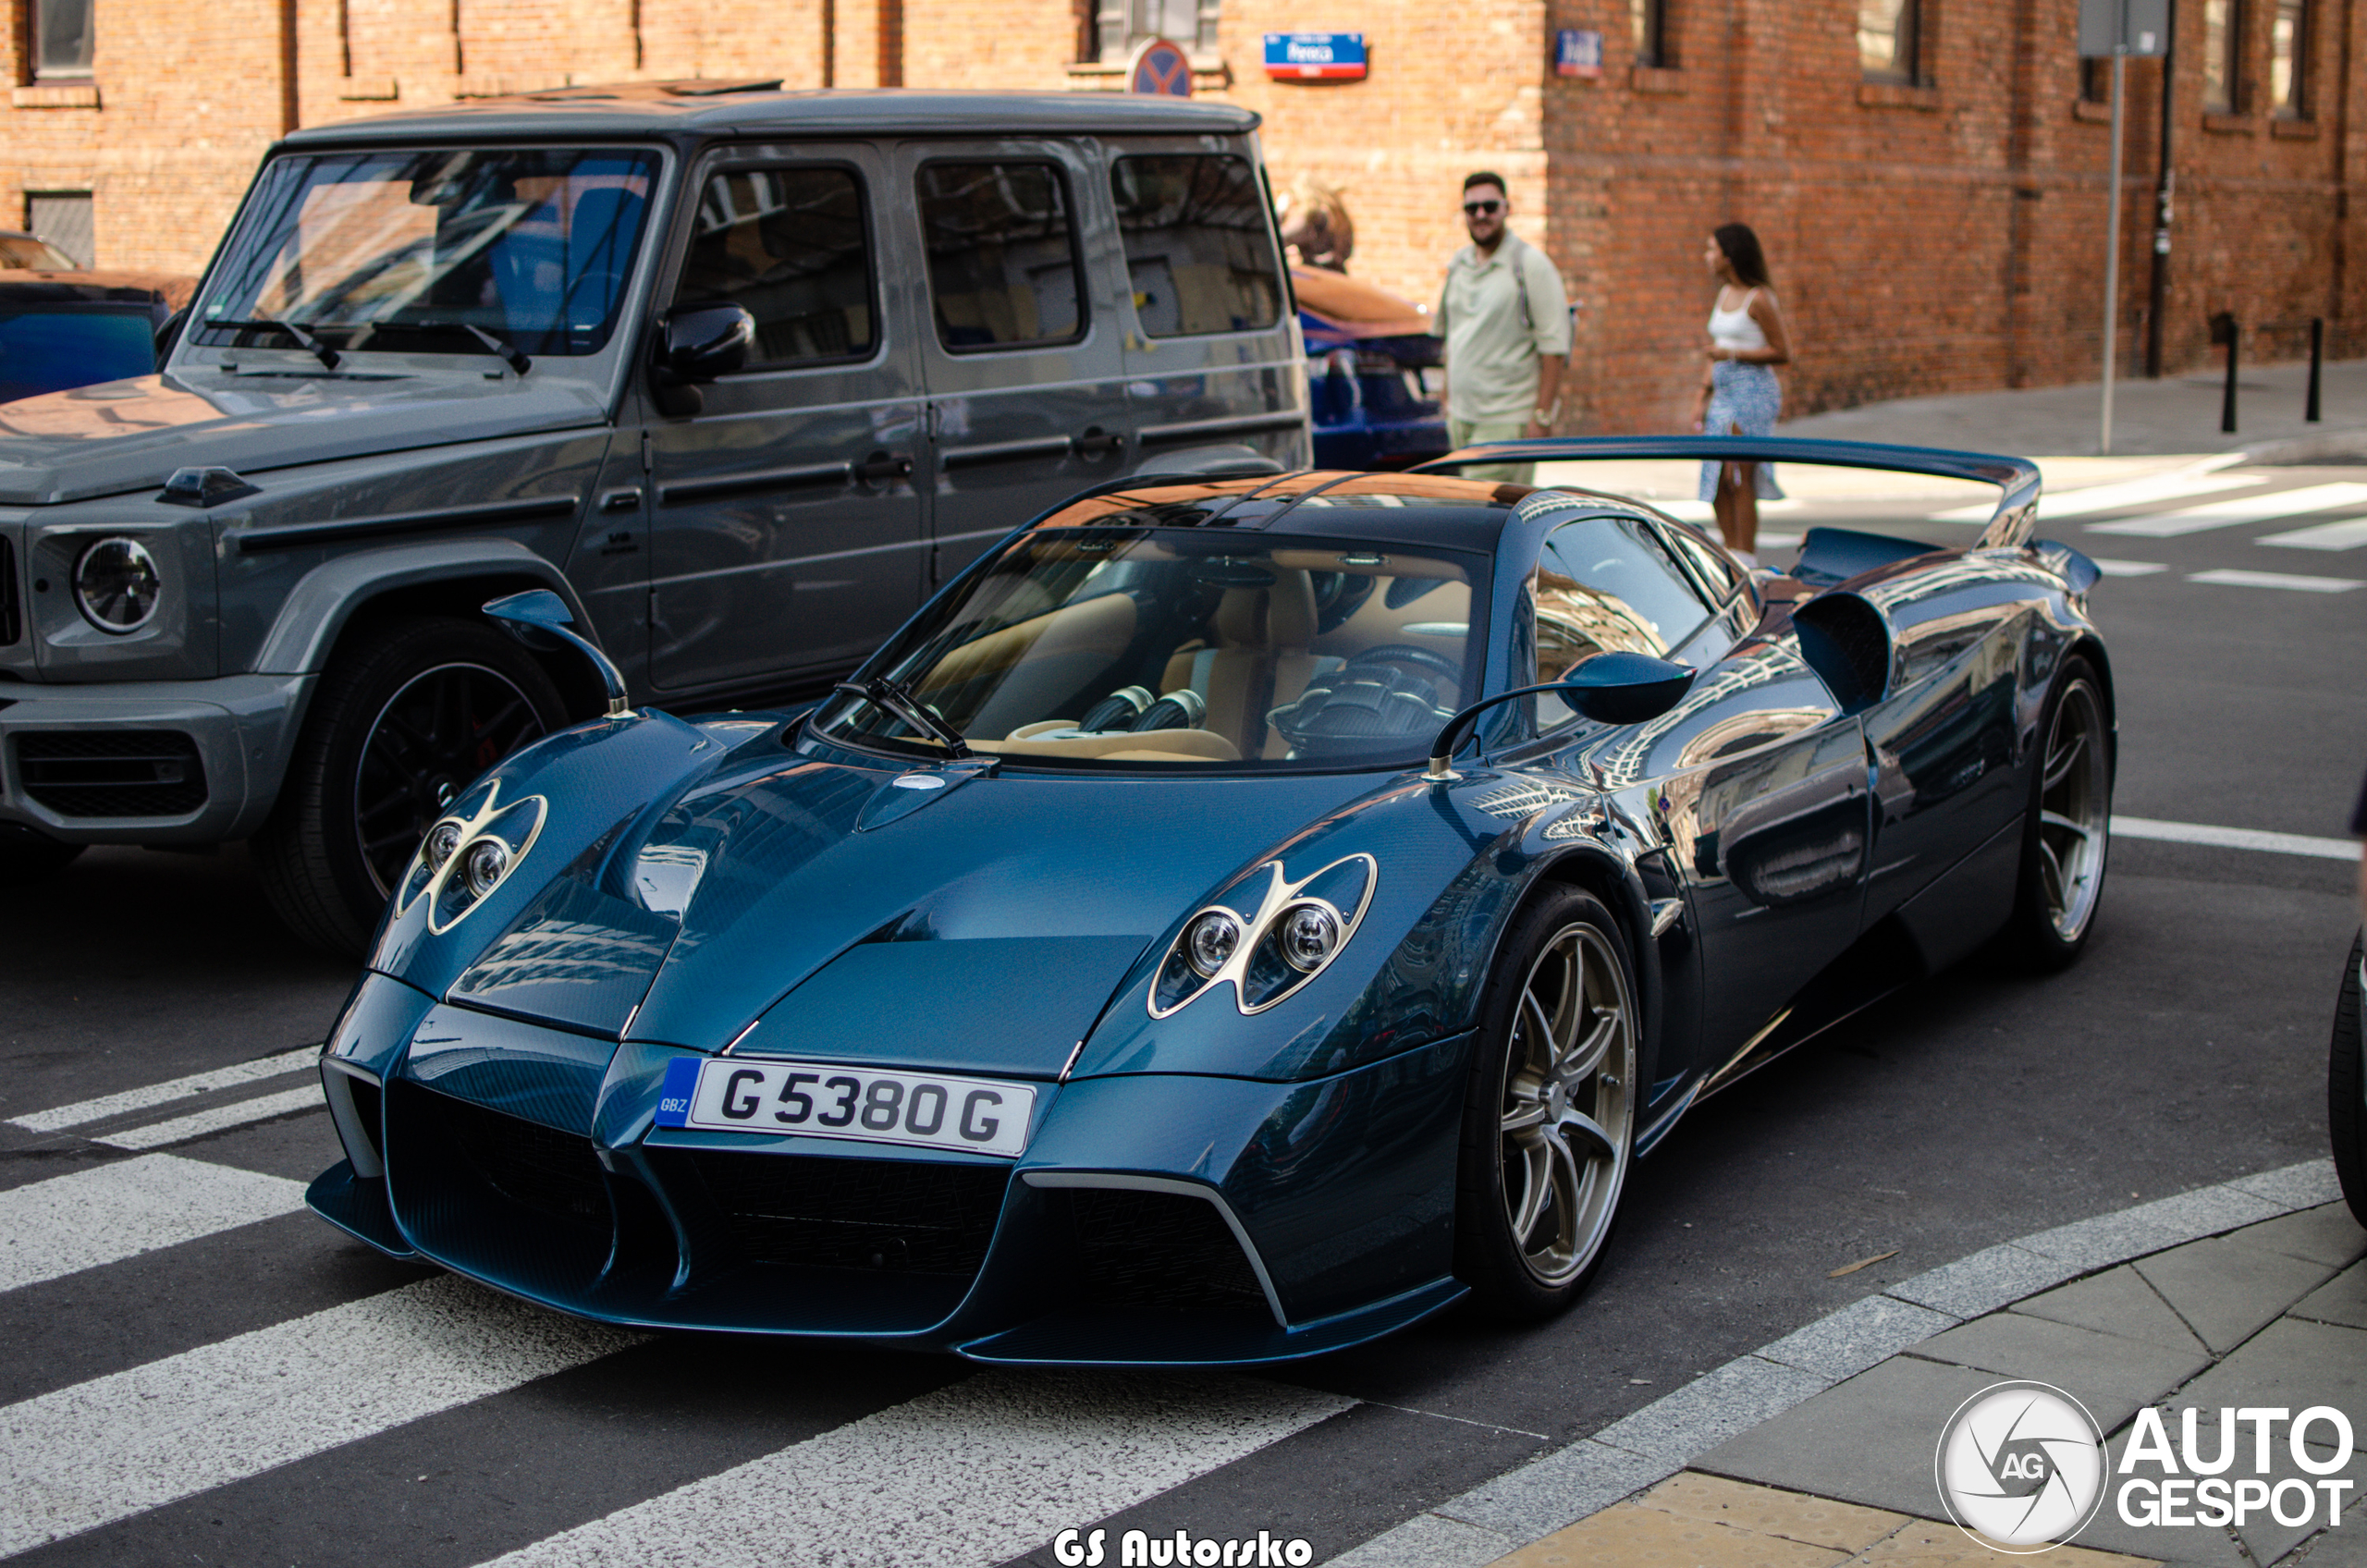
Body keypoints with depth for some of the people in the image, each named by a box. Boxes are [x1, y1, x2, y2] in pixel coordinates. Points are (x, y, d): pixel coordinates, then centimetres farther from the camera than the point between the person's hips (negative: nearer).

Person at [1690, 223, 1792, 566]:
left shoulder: (1759, 299, -11)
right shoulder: (1725, 293, 14)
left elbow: (1782, 353, -11)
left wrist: (1733, 354, -17)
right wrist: (1703, 394, 15)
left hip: (1752, 393, -8)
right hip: (1724, 394, 8)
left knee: (1739, 477, -9)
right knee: (1717, 480, 6)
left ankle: (1747, 561, -3)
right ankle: (1731, 552, 14)